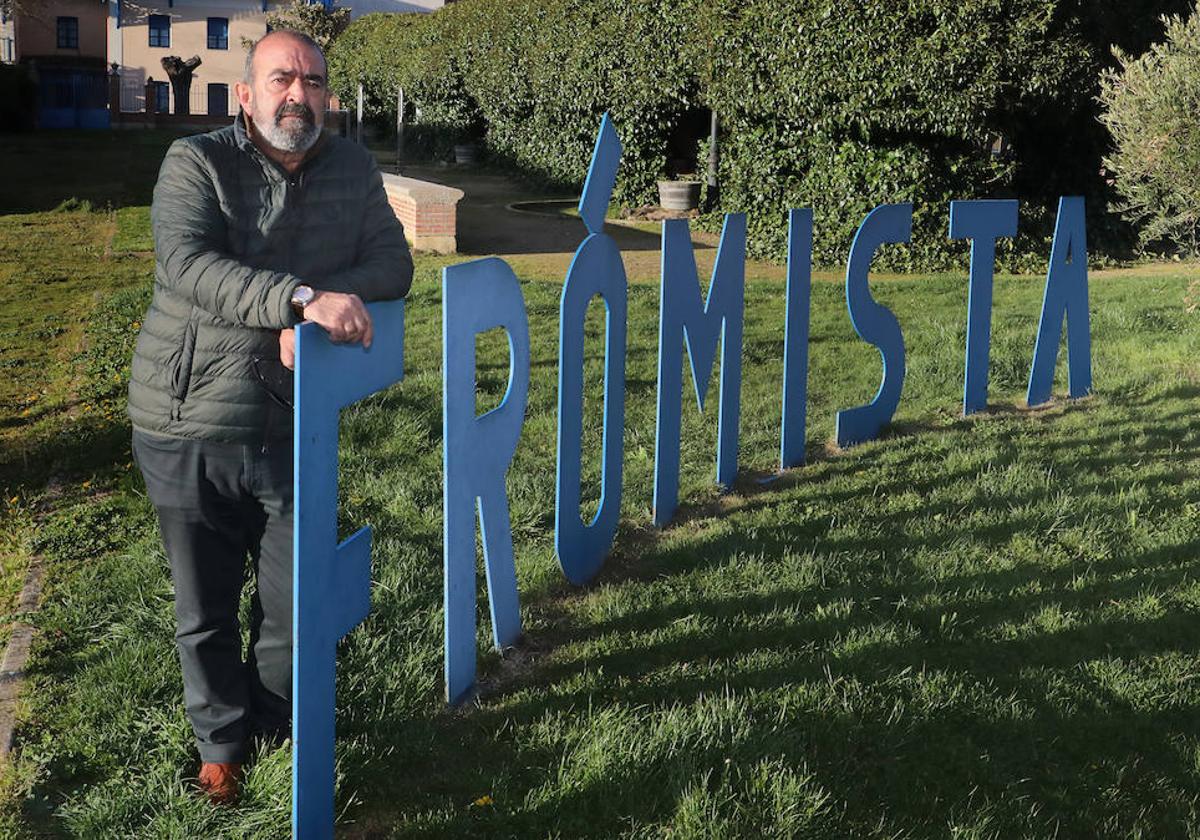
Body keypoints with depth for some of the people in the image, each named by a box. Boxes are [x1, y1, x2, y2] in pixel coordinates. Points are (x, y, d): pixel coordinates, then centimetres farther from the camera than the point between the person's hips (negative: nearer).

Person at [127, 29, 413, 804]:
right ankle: (221, 743, 33)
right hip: (188, 426, -2)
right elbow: (186, 262, -24)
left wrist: (322, 307, -20)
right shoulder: (196, 164, -8)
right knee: (207, 607, 11)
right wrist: (305, 297, -37)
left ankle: (278, 729, 33)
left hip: (294, 426, 2)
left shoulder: (353, 169, 5)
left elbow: (395, 263, 0)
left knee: (296, 600, 8)